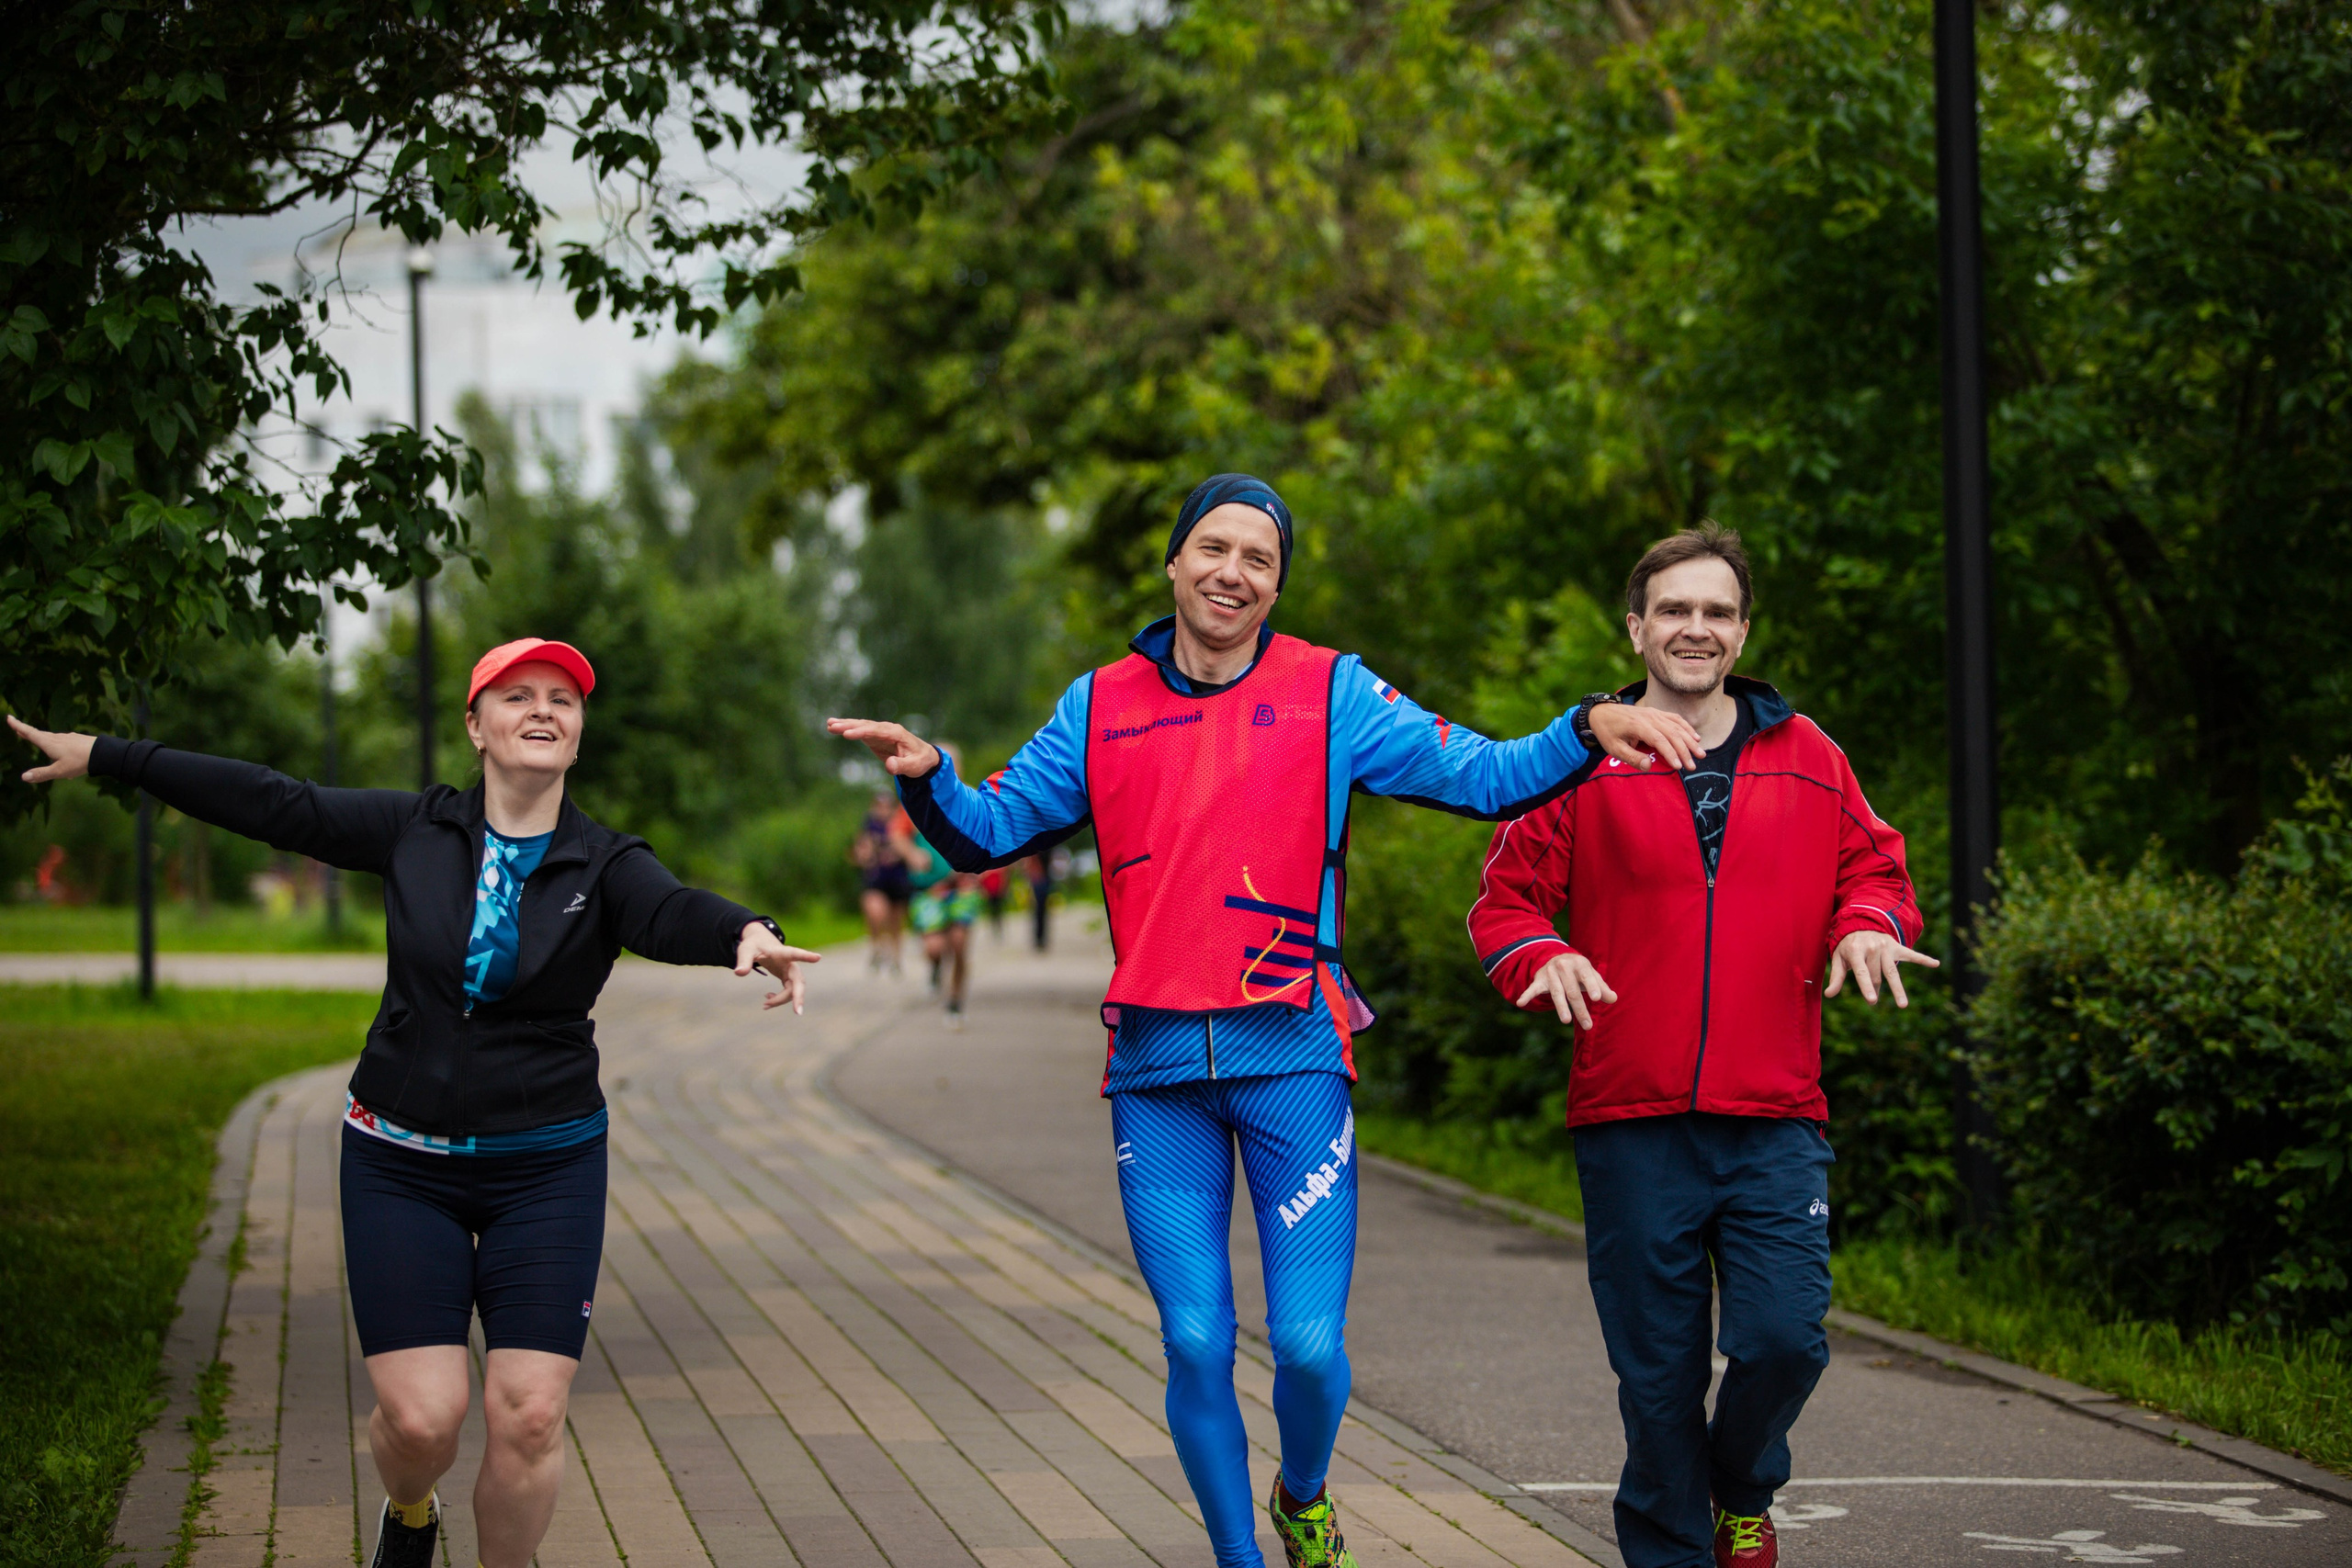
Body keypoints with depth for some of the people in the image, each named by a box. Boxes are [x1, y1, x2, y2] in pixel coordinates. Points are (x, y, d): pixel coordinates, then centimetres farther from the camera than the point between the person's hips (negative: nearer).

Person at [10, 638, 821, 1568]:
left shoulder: (604, 866, -4)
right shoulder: (417, 830, 1)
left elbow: (671, 914, -25)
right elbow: (273, 806, 3)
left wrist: (746, 934, -50)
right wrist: (104, 757, 2)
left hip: (545, 1169, 0)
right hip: (400, 1166, 1)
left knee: (529, 1418, -9)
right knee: (420, 1416, -7)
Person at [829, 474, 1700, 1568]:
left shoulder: (1330, 696, 4)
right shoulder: (1101, 708, 10)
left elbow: (1481, 777, 1)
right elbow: (986, 830, 11)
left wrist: (1590, 731, -15)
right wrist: (927, 776, -10)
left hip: (1292, 1060, -1)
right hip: (1156, 1072, 1)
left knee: (1308, 1344, -4)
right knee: (1196, 1346, 0)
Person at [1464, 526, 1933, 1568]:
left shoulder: (1806, 760, 11)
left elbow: (1873, 868, 18)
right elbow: (1505, 902, 6)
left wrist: (1867, 926, -5)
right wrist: (1546, 958, -15)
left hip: (1775, 1122, 1)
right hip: (1633, 1127, -1)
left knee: (1783, 1337, -8)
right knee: (1657, 1372, 2)